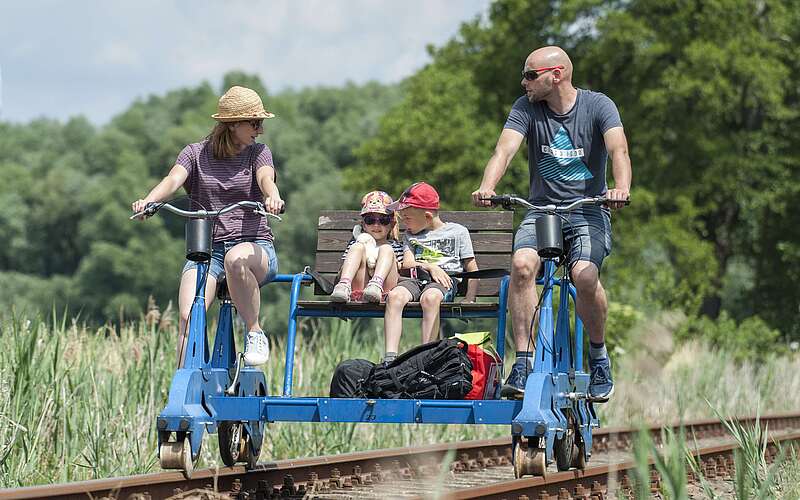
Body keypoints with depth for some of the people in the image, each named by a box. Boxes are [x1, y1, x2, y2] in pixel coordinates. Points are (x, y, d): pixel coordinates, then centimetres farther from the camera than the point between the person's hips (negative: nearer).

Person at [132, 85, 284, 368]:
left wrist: (272, 197, -40)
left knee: (236, 259, -39)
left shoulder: (257, 153, 7)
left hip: (254, 245, -1)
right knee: (188, 317, -24)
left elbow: (266, 179, -14)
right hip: (206, 249, 1)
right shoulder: (196, 153, 8)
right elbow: (173, 180, -10)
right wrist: (148, 201, -33)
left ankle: (255, 333, -21)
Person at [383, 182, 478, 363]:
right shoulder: (410, 236, 27)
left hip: (445, 280, -3)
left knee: (430, 297, -40)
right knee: (395, 296, -32)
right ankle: (390, 357, -42)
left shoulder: (458, 232, 15)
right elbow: (407, 263, 10)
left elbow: (472, 269, 11)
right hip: (415, 280, 3)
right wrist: (430, 267, -10)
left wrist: (469, 299, -3)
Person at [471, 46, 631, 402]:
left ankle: (599, 356, -2)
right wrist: (486, 187, -35)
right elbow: (504, 150, -14)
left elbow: (618, 149, -20)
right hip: (541, 209, 2)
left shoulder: (598, 106, -5)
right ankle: (523, 363, -23)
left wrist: (622, 188, -42)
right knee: (522, 263, -29)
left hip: (589, 210, -2)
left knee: (584, 275, -29)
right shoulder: (526, 108, 1)